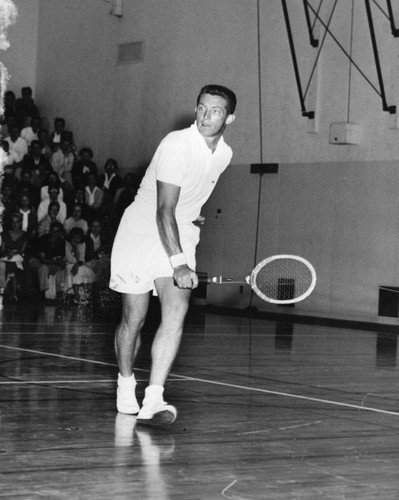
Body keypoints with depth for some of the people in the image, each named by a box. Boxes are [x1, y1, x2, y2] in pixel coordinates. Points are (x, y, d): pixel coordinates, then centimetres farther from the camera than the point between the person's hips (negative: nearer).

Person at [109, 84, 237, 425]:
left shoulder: (224, 154, 1)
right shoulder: (177, 145, -22)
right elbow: (164, 211, -27)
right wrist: (177, 263, -35)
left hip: (180, 238, 5)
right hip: (141, 233, -4)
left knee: (177, 312, -17)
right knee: (134, 318, 5)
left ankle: (153, 402, -21)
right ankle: (126, 385, 32)